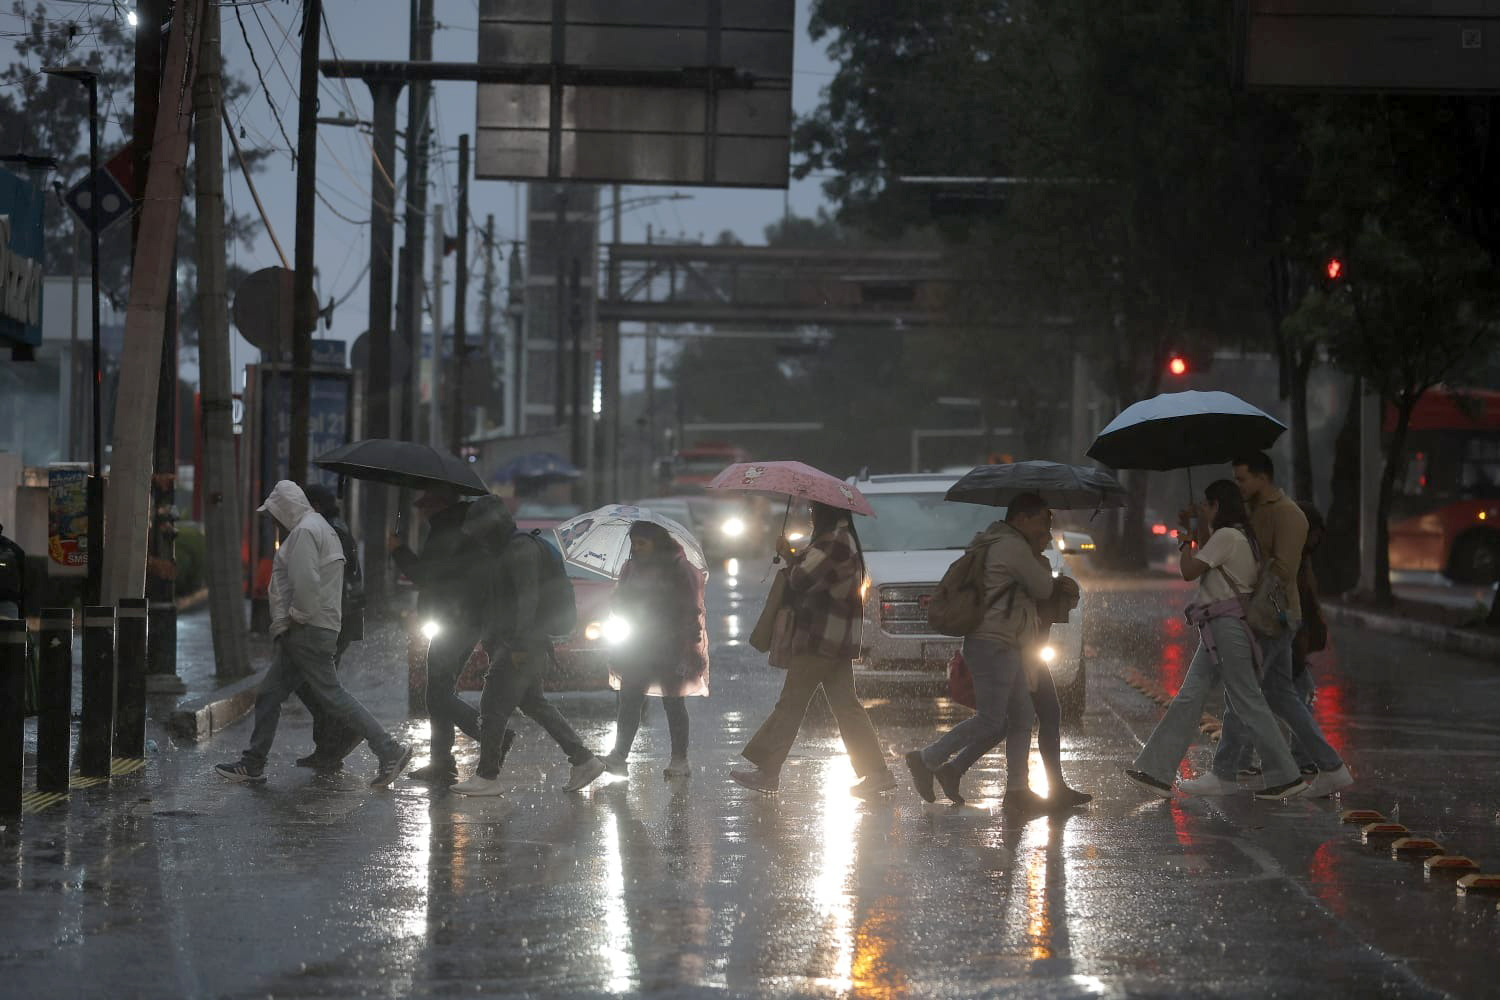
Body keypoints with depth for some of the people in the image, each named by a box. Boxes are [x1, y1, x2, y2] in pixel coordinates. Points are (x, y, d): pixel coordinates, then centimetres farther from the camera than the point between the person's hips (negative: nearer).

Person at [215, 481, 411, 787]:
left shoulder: (304, 532, -13)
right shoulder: (321, 528, 20)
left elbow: (306, 582, -25)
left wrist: (299, 616, -12)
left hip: (307, 632, -11)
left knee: (332, 695, -10)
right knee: (269, 695, 13)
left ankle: (389, 750, -11)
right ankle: (253, 765, 17)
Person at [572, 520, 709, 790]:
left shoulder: (679, 570, -7)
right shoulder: (632, 568, 11)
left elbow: (691, 611, -9)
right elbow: (619, 606, 20)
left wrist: (686, 649, -15)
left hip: (670, 648, -5)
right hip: (638, 645, 5)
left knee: (673, 704, 2)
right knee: (629, 701, -2)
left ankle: (680, 759, 9)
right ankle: (618, 756, -4)